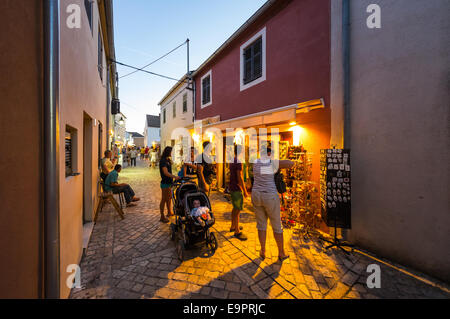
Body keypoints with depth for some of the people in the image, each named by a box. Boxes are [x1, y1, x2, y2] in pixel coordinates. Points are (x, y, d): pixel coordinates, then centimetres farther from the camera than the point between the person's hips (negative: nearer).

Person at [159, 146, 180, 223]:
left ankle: (169, 212, 36)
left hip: (169, 182, 10)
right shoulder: (163, 161, -18)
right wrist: (174, 177, -40)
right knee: (164, 199, -1)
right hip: (165, 183, -10)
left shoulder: (167, 160, 13)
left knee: (169, 198, 20)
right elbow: (166, 173, -29)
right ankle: (162, 217, 9)